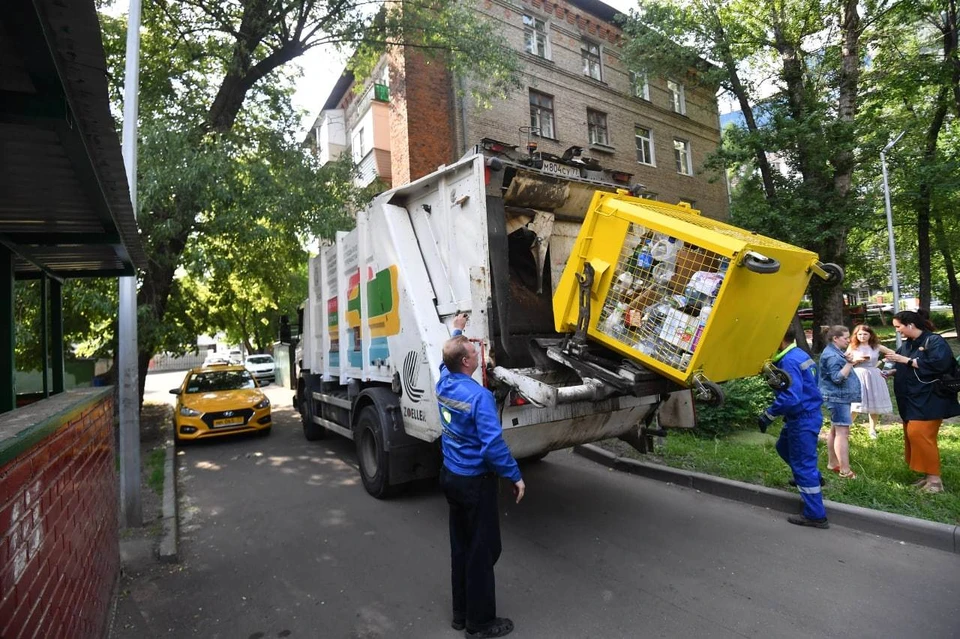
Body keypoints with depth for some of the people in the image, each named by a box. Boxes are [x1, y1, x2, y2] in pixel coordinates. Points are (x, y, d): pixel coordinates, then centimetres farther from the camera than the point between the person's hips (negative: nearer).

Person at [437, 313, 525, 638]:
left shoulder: (444, 382, -1)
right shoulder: (479, 396, -25)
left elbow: (448, 359, 22)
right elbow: (493, 444, -27)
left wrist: (456, 330, 34)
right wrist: (515, 476, -14)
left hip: (450, 475, 8)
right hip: (474, 481, -8)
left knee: (460, 546, 19)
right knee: (482, 550, 7)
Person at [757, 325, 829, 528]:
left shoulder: (789, 361, -24)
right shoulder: (800, 355, 8)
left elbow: (790, 397, -31)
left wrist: (768, 415, -22)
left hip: (803, 419, -10)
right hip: (807, 414, 10)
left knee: (803, 464, 0)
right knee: (784, 447, 28)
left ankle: (816, 515, 9)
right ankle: (813, 478, 45)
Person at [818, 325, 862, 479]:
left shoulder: (835, 352, 16)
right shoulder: (832, 355, -18)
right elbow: (837, 378, -25)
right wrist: (849, 363, -29)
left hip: (839, 397, 11)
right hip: (837, 397, -11)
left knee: (835, 431, 15)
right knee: (842, 433, -11)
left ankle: (832, 463, 24)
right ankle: (845, 471, -10)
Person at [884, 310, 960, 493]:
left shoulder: (934, 341, -11)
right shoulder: (906, 344, 12)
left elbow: (937, 364, -25)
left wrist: (906, 360, -21)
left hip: (928, 399, -8)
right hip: (911, 399, 8)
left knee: (919, 435, -12)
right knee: (912, 435, 9)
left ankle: (935, 479, -2)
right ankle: (927, 475, 20)